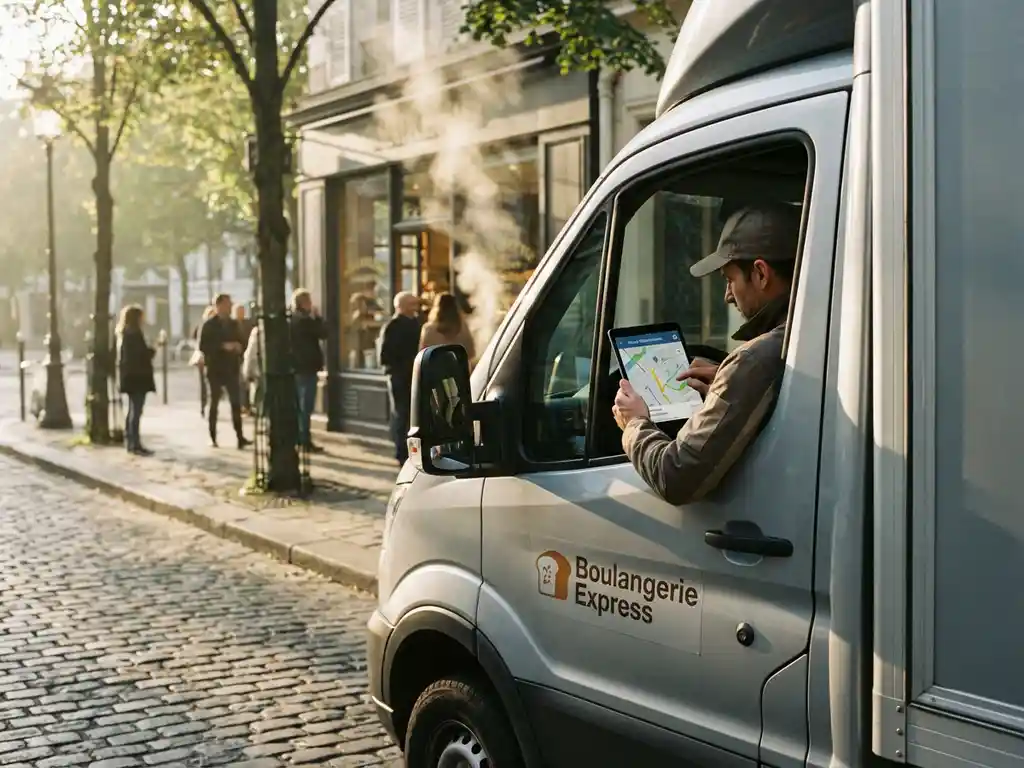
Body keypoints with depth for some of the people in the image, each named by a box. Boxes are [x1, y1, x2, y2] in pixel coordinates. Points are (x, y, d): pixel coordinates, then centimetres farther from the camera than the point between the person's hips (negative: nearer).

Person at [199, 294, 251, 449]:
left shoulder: (233, 324, 12)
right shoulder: (209, 325, -4)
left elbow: (239, 341, 18)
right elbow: (203, 346, -11)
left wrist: (238, 347, -5)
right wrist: (223, 346, -20)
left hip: (231, 368, 4)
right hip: (216, 369, -4)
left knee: (236, 402, -5)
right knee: (214, 403, 3)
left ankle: (240, 437, -7)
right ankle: (213, 438, 9)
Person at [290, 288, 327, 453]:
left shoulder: (290, 319, 10)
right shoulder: (305, 320, -16)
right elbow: (323, 333, -12)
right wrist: (317, 316, -2)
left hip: (294, 366, 9)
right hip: (307, 367, -9)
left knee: (297, 404, 16)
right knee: (306, 405, -6)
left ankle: (295, 438, 21)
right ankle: (305, 440, -5)